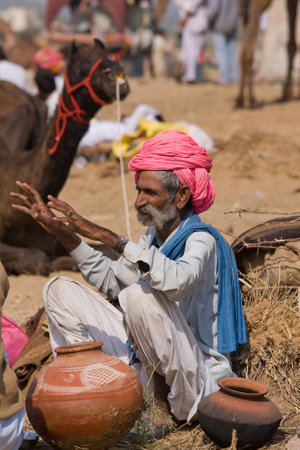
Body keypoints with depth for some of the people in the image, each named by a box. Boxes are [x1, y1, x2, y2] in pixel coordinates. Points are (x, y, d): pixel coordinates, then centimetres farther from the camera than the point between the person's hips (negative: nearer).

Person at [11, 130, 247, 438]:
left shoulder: (202, 240, -16)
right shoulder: (154, 236, 7)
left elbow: (177, 280, -39)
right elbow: (113, 280, 19)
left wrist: (108, 237, -38)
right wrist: (61, 232, 10)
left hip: (196, 376, -8)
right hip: (147, 365, 8)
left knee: (140, 295, -35)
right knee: (59, 289, 6)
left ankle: (165, 409, -15)